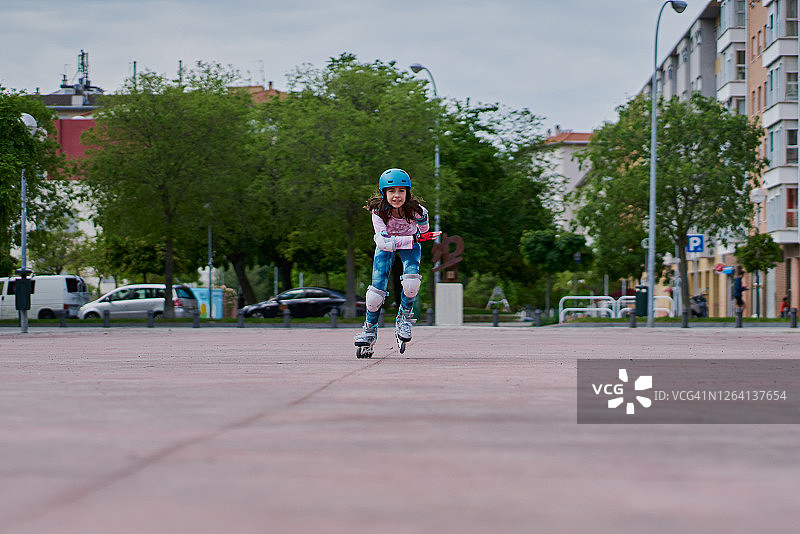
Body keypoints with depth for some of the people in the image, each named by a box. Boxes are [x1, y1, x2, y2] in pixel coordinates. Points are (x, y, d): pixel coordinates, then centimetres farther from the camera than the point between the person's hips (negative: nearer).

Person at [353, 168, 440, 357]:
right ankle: (370, 330, 11)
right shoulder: (378, 211, -32)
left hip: (410, 244, 0)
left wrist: (423, 235, 18)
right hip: (387, 245, 0)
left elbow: (423, 224, -4)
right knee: (377, 289, -12)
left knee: (411, 282, -27)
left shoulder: (416, 210, -29)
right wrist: (415, 239, -52)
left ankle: (404, 317, 1)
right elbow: (383, 241, -43)